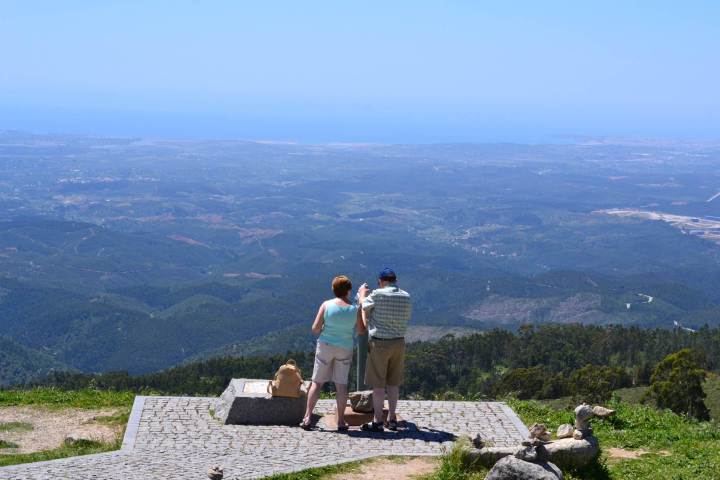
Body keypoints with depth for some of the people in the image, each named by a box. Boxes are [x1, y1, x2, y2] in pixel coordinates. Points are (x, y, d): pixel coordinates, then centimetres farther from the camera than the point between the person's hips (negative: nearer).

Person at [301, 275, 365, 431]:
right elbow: (361, 331, 3)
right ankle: (341, 421, 10)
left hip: (325, 346, -1)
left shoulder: (326, 305, -9)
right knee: (341, 384, 7)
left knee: (317, 382, 7)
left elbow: (315, 329, -9)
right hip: (345, 349, 1)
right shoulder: (355, 309, -6)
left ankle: (307, 417, 4)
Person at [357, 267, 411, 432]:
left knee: (378, 384, 1)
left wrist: (362, 293, 25)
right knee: (393, 383, 14)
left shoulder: (377, 295, -14)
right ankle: (392, 419, 19)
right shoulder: (406, 297, 1)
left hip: (379, 343, -5)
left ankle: (377, 422, 2)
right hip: (399, 342, 5)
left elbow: (364, 306, 5)